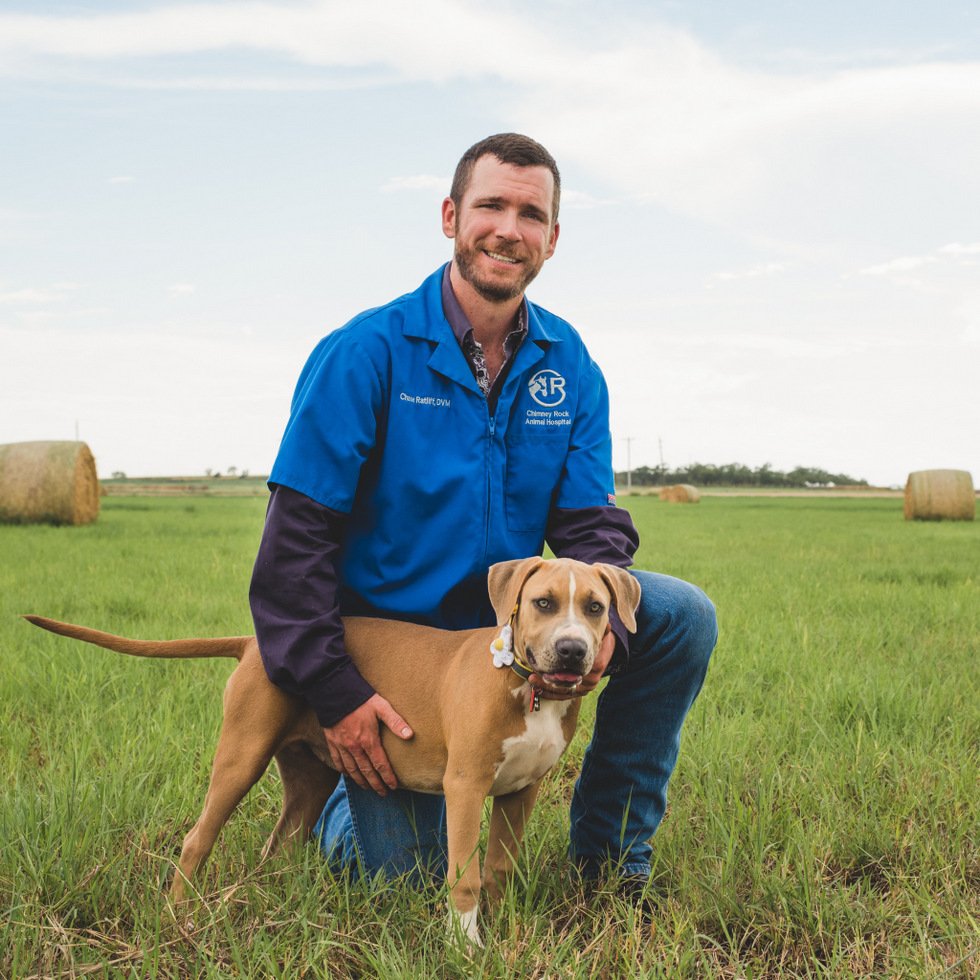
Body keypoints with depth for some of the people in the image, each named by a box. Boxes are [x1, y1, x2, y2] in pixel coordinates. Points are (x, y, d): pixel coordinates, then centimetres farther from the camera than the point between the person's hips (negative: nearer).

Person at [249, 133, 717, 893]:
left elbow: (591, 522, -3)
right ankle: (342, 806, 31)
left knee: (683, 616, -15)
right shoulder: (366, 353, -16)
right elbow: (297, 536, -17)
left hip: (512, 628, 4)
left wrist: (600, 624, -25)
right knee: (405, 877, -7)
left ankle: (610, 851, 0)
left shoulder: (568, 365, -1)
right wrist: (333, 691, -22)